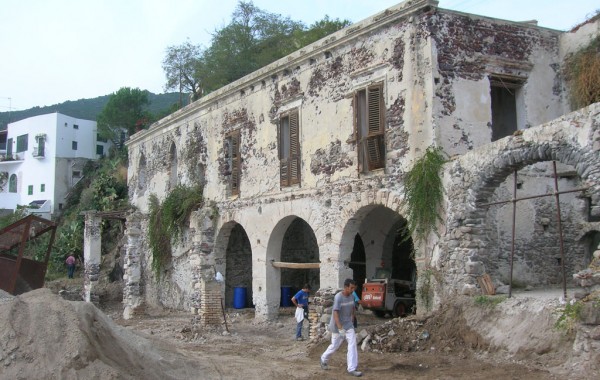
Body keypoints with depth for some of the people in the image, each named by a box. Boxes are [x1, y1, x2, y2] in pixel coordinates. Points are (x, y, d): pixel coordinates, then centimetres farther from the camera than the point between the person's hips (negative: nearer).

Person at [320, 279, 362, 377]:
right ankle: (323, 360, 35)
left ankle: (352, 369, -6)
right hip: (337, 326, -5)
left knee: (353, 344, -8)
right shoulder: (338, 297, -22)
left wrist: (352, 320, 18)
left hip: (348, 325, 5)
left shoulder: (351, 296, -1)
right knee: (335, 346, 8)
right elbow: (335, 313, -27)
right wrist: (340, 328, -34)